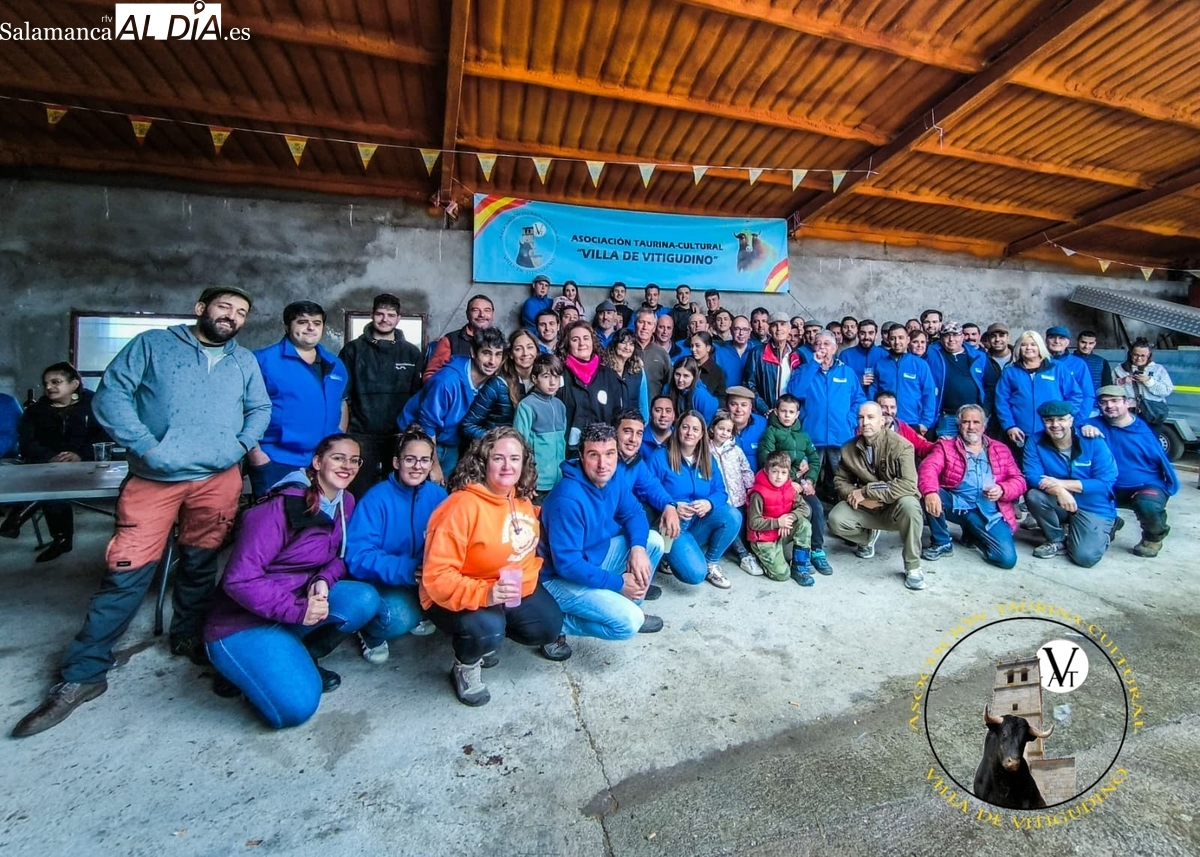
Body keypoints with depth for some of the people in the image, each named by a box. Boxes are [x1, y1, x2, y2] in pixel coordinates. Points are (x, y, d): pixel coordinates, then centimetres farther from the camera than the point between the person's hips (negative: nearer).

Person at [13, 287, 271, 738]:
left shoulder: (245, 361, 13)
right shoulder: (153, 344, 4)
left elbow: (260, 408, 15)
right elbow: (110, 395, -2)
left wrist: (241, 444, -4)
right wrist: (146, 447, -14)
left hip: (218, 479, 3)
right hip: (153, 479, -2)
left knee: (200, 565, 12)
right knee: (126, 573, -3)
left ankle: (187, 636, 32)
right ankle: (83, 674, 10)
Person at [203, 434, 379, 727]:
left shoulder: (346, 502, -1)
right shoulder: (281, 507, -23)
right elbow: (239, 579, -24)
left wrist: (323, 581, -16)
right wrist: (298, 610, -28)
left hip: (302, 600, 7)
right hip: (243, 621, -6)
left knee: (364, 600, -21)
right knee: (296, 706, -21)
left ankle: (299, 658, 2)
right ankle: (244, 667, 8)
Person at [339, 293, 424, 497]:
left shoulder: (412, 353, 7)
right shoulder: (354, 349, 5)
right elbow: (342, 396, 4)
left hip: (400, 435, 1)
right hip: (362, 434, -1)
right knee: (360, 493, 3)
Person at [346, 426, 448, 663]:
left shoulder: (438, 496, -6)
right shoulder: (377, 498, -18)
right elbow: (357, 557, -22)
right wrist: (404, 569, -35)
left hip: (424, 579, 4)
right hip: (381, 581, -4)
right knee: (399, 618, -32)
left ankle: (418, 612, 9)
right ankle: (370, 636, 6)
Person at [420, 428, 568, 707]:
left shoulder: (522, 498, -4)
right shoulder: (463, 505, -27)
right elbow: (437, 576, -29)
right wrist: (484, 594, -40)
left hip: (519, 590, 7)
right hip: (462, 599, -7)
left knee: (550, 627, -4)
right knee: (487, 629, -34)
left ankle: (493, 633, 24)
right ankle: (466, 666, 3)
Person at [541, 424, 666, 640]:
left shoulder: (614, 476, -7)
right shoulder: (568, 499, -31)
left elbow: (633, 512, 4)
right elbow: (567, 564, -29)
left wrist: (638, 547, -17)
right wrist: (618, 584, -23)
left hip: (598, 556, 8)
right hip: (563, 578, -8)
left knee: (653, 541, -1)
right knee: (628, 622, -22)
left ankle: (627, 608, 13)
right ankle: (558, 622, -1)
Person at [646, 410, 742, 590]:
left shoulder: (708, 459, 9)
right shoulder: (660, 457, -6)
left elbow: (720, 492, 4)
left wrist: (709, 503, -20)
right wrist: (672, 507, -27)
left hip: (700, 523, 5)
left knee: (733, 515, -26)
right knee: (696, 573, -26)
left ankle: (711, 563, -2)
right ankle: (673, 553, 11)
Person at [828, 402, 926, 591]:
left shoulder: (900, 445, -18)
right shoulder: (849, 449, -5)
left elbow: (908, 485, -29)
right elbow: (841, 481, 2)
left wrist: (866, 491, -27)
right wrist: (856, 496, -19)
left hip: (895, 507, -3)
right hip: (866, 508, 3)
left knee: (909, 504, -37)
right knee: (835, 519, -23)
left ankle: (912, 567, -15)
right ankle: (869, 537, 14)